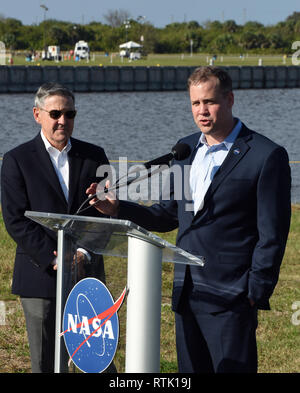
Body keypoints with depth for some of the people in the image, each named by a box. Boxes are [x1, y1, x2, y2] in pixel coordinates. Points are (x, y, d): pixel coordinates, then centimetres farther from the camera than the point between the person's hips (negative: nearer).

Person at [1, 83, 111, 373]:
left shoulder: (94, 156, 10)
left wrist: (86, 253, -11)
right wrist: (54, 259, -15)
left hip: (88, 273, 2)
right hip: (40, 276, -2)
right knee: (45, 363, 3)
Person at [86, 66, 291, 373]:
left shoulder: (266, 156, -8)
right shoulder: (185, 149, 12)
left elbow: (272, 235, -9)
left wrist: (255, 295, -12)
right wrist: (118, 209, 4)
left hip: (231, 301, -6)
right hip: (187, 296, 7)